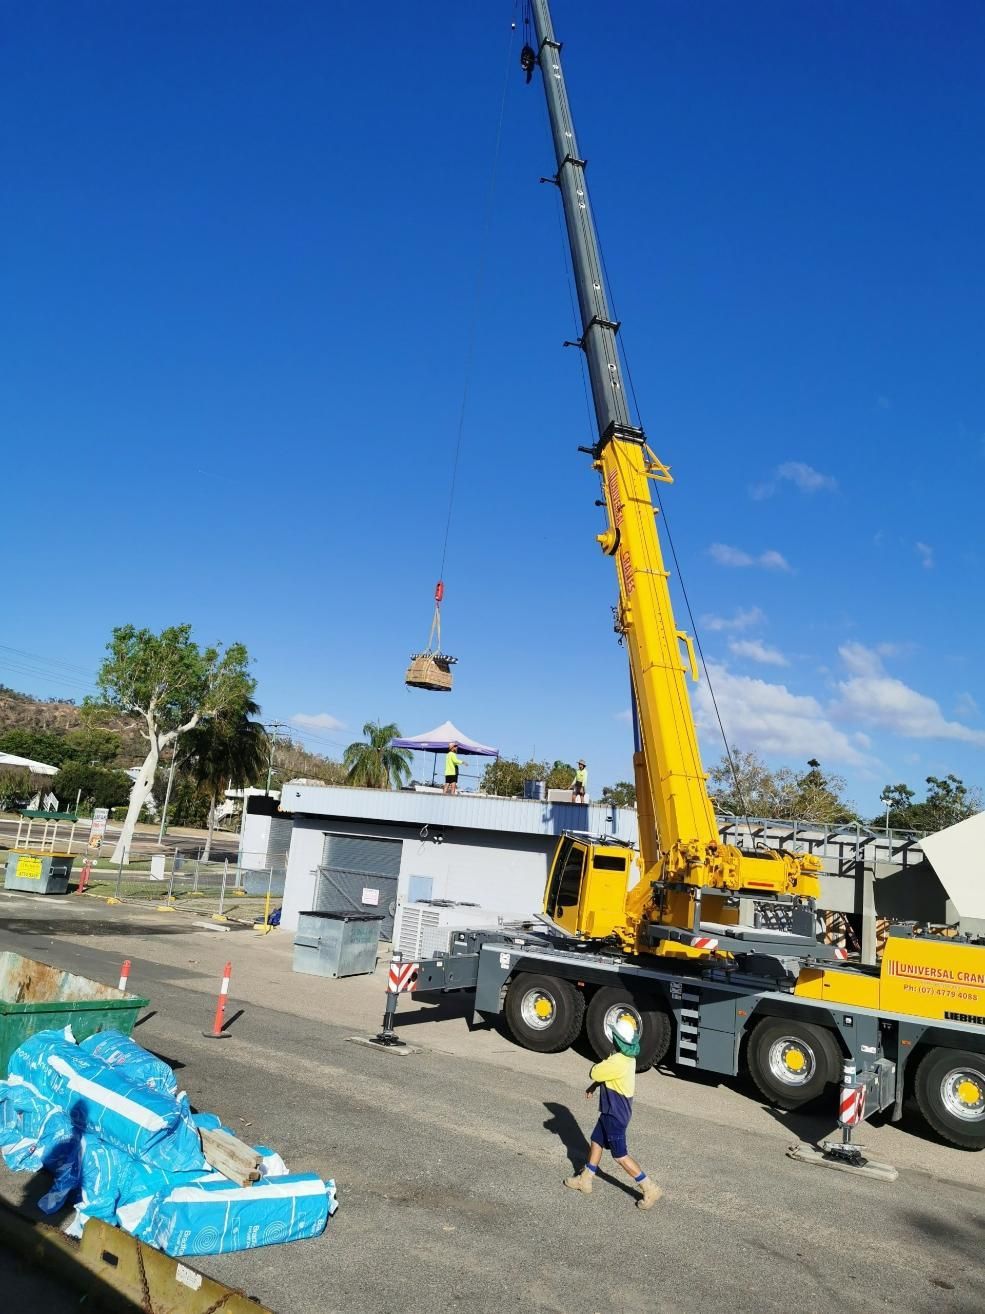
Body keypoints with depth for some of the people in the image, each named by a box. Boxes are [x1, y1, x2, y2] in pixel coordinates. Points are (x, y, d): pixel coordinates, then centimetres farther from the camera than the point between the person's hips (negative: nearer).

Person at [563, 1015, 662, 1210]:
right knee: (597, 1141, 20)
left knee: (620, 1155, 1)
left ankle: (650, 1189, 6)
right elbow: (607, 1074, 15)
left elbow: (594, 1073, -23)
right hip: (613, 1110, 10)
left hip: (615, 1114, -10)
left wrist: (604, 1060, -9)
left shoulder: (617, 1061, -32)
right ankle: (585, 1179, 34)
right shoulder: (628, 1057, 0)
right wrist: (593, 1087, 15)